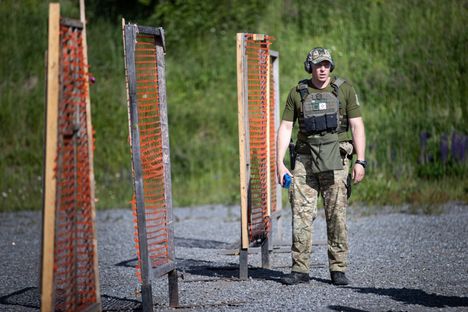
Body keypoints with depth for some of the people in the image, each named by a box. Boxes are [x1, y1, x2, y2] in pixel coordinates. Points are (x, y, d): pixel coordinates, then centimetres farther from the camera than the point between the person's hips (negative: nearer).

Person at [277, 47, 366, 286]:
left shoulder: (344, 90, 3)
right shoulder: (297, 93, 7)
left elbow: (357, 126, 0)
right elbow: (285, 128, 6)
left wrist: (360, 161, -9)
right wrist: (280, 163, -2)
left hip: (335, 159, -1)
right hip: (305, 159, 1)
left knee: (337, 215, -3)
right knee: (301, 213, -3)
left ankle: (338, 269, 3)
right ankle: (300, 269, 0)